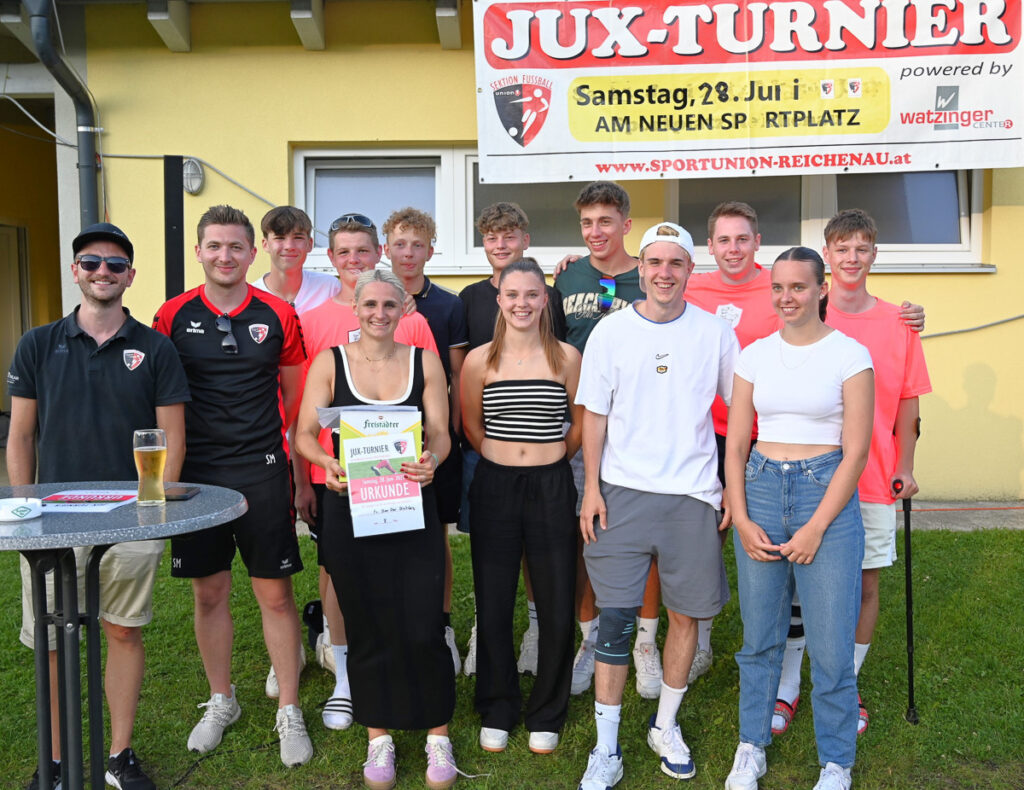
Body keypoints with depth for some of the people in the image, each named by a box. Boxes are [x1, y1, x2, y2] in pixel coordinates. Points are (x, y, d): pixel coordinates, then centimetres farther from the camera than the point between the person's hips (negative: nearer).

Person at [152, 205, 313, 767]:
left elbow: (296, 395, 8)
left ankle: (289, 711, 18)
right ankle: (221, 702, 31)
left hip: (262, 471, -1)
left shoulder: (278, 315, 1)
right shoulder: (172, 316, 2)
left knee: (275, 593, 3)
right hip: (196, 473, 1)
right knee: (209, 591, 12)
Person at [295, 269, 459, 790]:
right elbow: (304, 433, 0)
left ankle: (437, 735, 19)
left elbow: (440, 432, 1)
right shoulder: (330, 361, 3)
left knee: (422, 626, -2)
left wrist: (431, 461, -21)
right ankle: (378, 736, 27)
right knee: (366, 626, 9)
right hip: (349, 507, 0)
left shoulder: (424, 361, 5)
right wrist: (327, 463, -20)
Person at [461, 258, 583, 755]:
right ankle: (496, 711, 28)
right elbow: (470, 425, 11)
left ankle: (546, 715, 25)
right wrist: (505, 458, 11)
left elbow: (582, 422, 10)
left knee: (556, 607, 5)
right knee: (492, 605, 8)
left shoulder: (567, 358, -1)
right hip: (494, 488, 1)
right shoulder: (479, 361, 0)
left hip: (552, 488, 0)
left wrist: (548, 458, 11)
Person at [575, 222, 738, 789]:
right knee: (614, 618, -1)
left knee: (686, 613, 9)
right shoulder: (610, 331, 1)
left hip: (692, 494, 1)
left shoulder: (715, 333, 2)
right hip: (622, 491, -1)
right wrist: (591, 488, -2)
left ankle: (665, 726, 30)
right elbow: (594, 414, 4)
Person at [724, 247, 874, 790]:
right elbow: (735, 444, 8)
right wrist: (741, 519, -2)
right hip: (761, 489, 3)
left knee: (831, 643, 0)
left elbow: (856, 451, -6)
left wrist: (816, 527, -10)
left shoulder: (849, 354, -3)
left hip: (828, 493, -3)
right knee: (759, 637, 10)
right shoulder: (754, 355, 7)